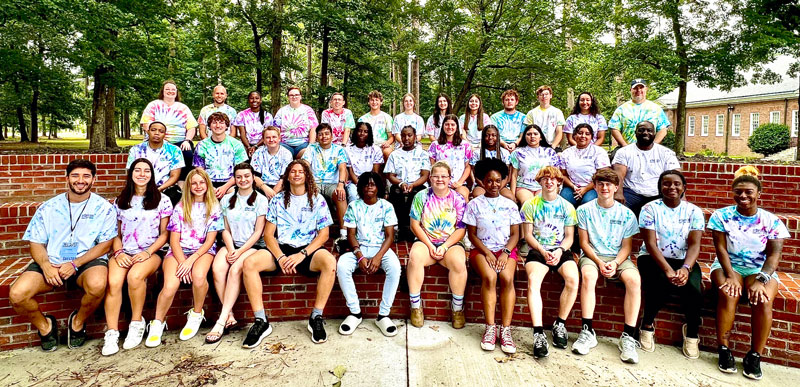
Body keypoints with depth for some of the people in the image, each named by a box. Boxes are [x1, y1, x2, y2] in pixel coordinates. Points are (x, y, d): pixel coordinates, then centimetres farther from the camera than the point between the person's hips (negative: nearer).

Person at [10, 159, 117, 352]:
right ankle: (44, 325, 13)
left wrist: (75, 264, -14)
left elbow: (105, 244, -3)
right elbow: (36, 243, 8)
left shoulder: (104, 208, 1)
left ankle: (78, 321, -1)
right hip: (51, 262, 3)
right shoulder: (48, 208, 10)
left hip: (88, 261, -3)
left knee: (97, 284, -35)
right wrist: (45, 265, -13)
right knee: (16, 294, -21)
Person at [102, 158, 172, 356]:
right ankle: (112, 333, -20)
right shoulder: (120, 201, 16)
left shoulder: (162, 200, 6)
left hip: (151, 252, -2)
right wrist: (118, 252, -5)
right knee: (114, 281, -28)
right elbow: (116, 233, 15)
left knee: (135, 276, -33)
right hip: (124, 252, 3)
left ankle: (137, 322, -11)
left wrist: (148, 252, -10)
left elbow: (164, 233, 5)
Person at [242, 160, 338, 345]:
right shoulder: (277, 200, 10)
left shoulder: (317, 199, 7)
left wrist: (302, 255, -13)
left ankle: (316, 318, -20)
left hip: (308, 249, -2)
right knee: (249, 263, -25)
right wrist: (281, 257, -12)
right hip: (282, 249, 2)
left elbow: (324, 234, 1)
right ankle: (261, 321, -17)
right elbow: (268, 234, 6)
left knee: (329, 262, -34)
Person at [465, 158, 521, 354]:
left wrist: (506, 252, -11)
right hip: (481, 249, -1)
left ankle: (505, 329, -24)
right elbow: (472, 234, 3)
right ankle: (490, 328, -24)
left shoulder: (510, 204, 11)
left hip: (506, 249, 1)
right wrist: (487, 252, -12)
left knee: (507, 277, -29)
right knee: (489, 277, -31)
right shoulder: (475, 204, 6)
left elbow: (515, 234, 8)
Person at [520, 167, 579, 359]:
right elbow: (527, 234, 4)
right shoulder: (531, 204, 8)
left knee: (573, 279, -29)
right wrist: (542, 251, -12)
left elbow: (569, 236, 9)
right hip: (537, 250, -1)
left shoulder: (566, 206, 12)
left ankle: (560, 324, -8)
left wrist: (560, 250, -12)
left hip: (561, 250, 2)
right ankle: (538, 333, -32)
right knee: (533, 280, -32)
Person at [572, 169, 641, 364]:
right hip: (592, 255, -1)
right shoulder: (585, 210, 3)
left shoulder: (626, 214, 6)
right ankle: (587, 332, -27)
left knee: (634, 280, -31)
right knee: (588, 276, -35)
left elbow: (626, 246, 4)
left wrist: (615, 263, -15)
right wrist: (599, 262, -14)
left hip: (618, 258, 1)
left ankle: (628, 337, -23)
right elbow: (584, 243, 1)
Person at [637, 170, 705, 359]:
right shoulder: (650, 209, -5)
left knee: (694, 288, -27)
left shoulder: (694, 211, 2)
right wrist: (668, 270, -27)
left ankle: (692, 333, 1)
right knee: (661, 283, -33)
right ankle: (647, 324, -5)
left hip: (684, 261, 2)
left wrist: (685, 268, -28)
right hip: (653, 259, -2)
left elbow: (694, 244, -8)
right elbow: (650, 244, -13)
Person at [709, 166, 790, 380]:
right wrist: (731, 276, -22)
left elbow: (774, 255, -8)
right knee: (728, 294, -32)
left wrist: (761, 280, -24)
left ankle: (755, 356, -15)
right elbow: (721, 248, -8)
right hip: (727, 266, -1)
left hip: (761, 270, 1)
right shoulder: (721, 216, -2)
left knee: (763, 299, -30)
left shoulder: (771, 221, -1)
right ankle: (724, 350, -19)